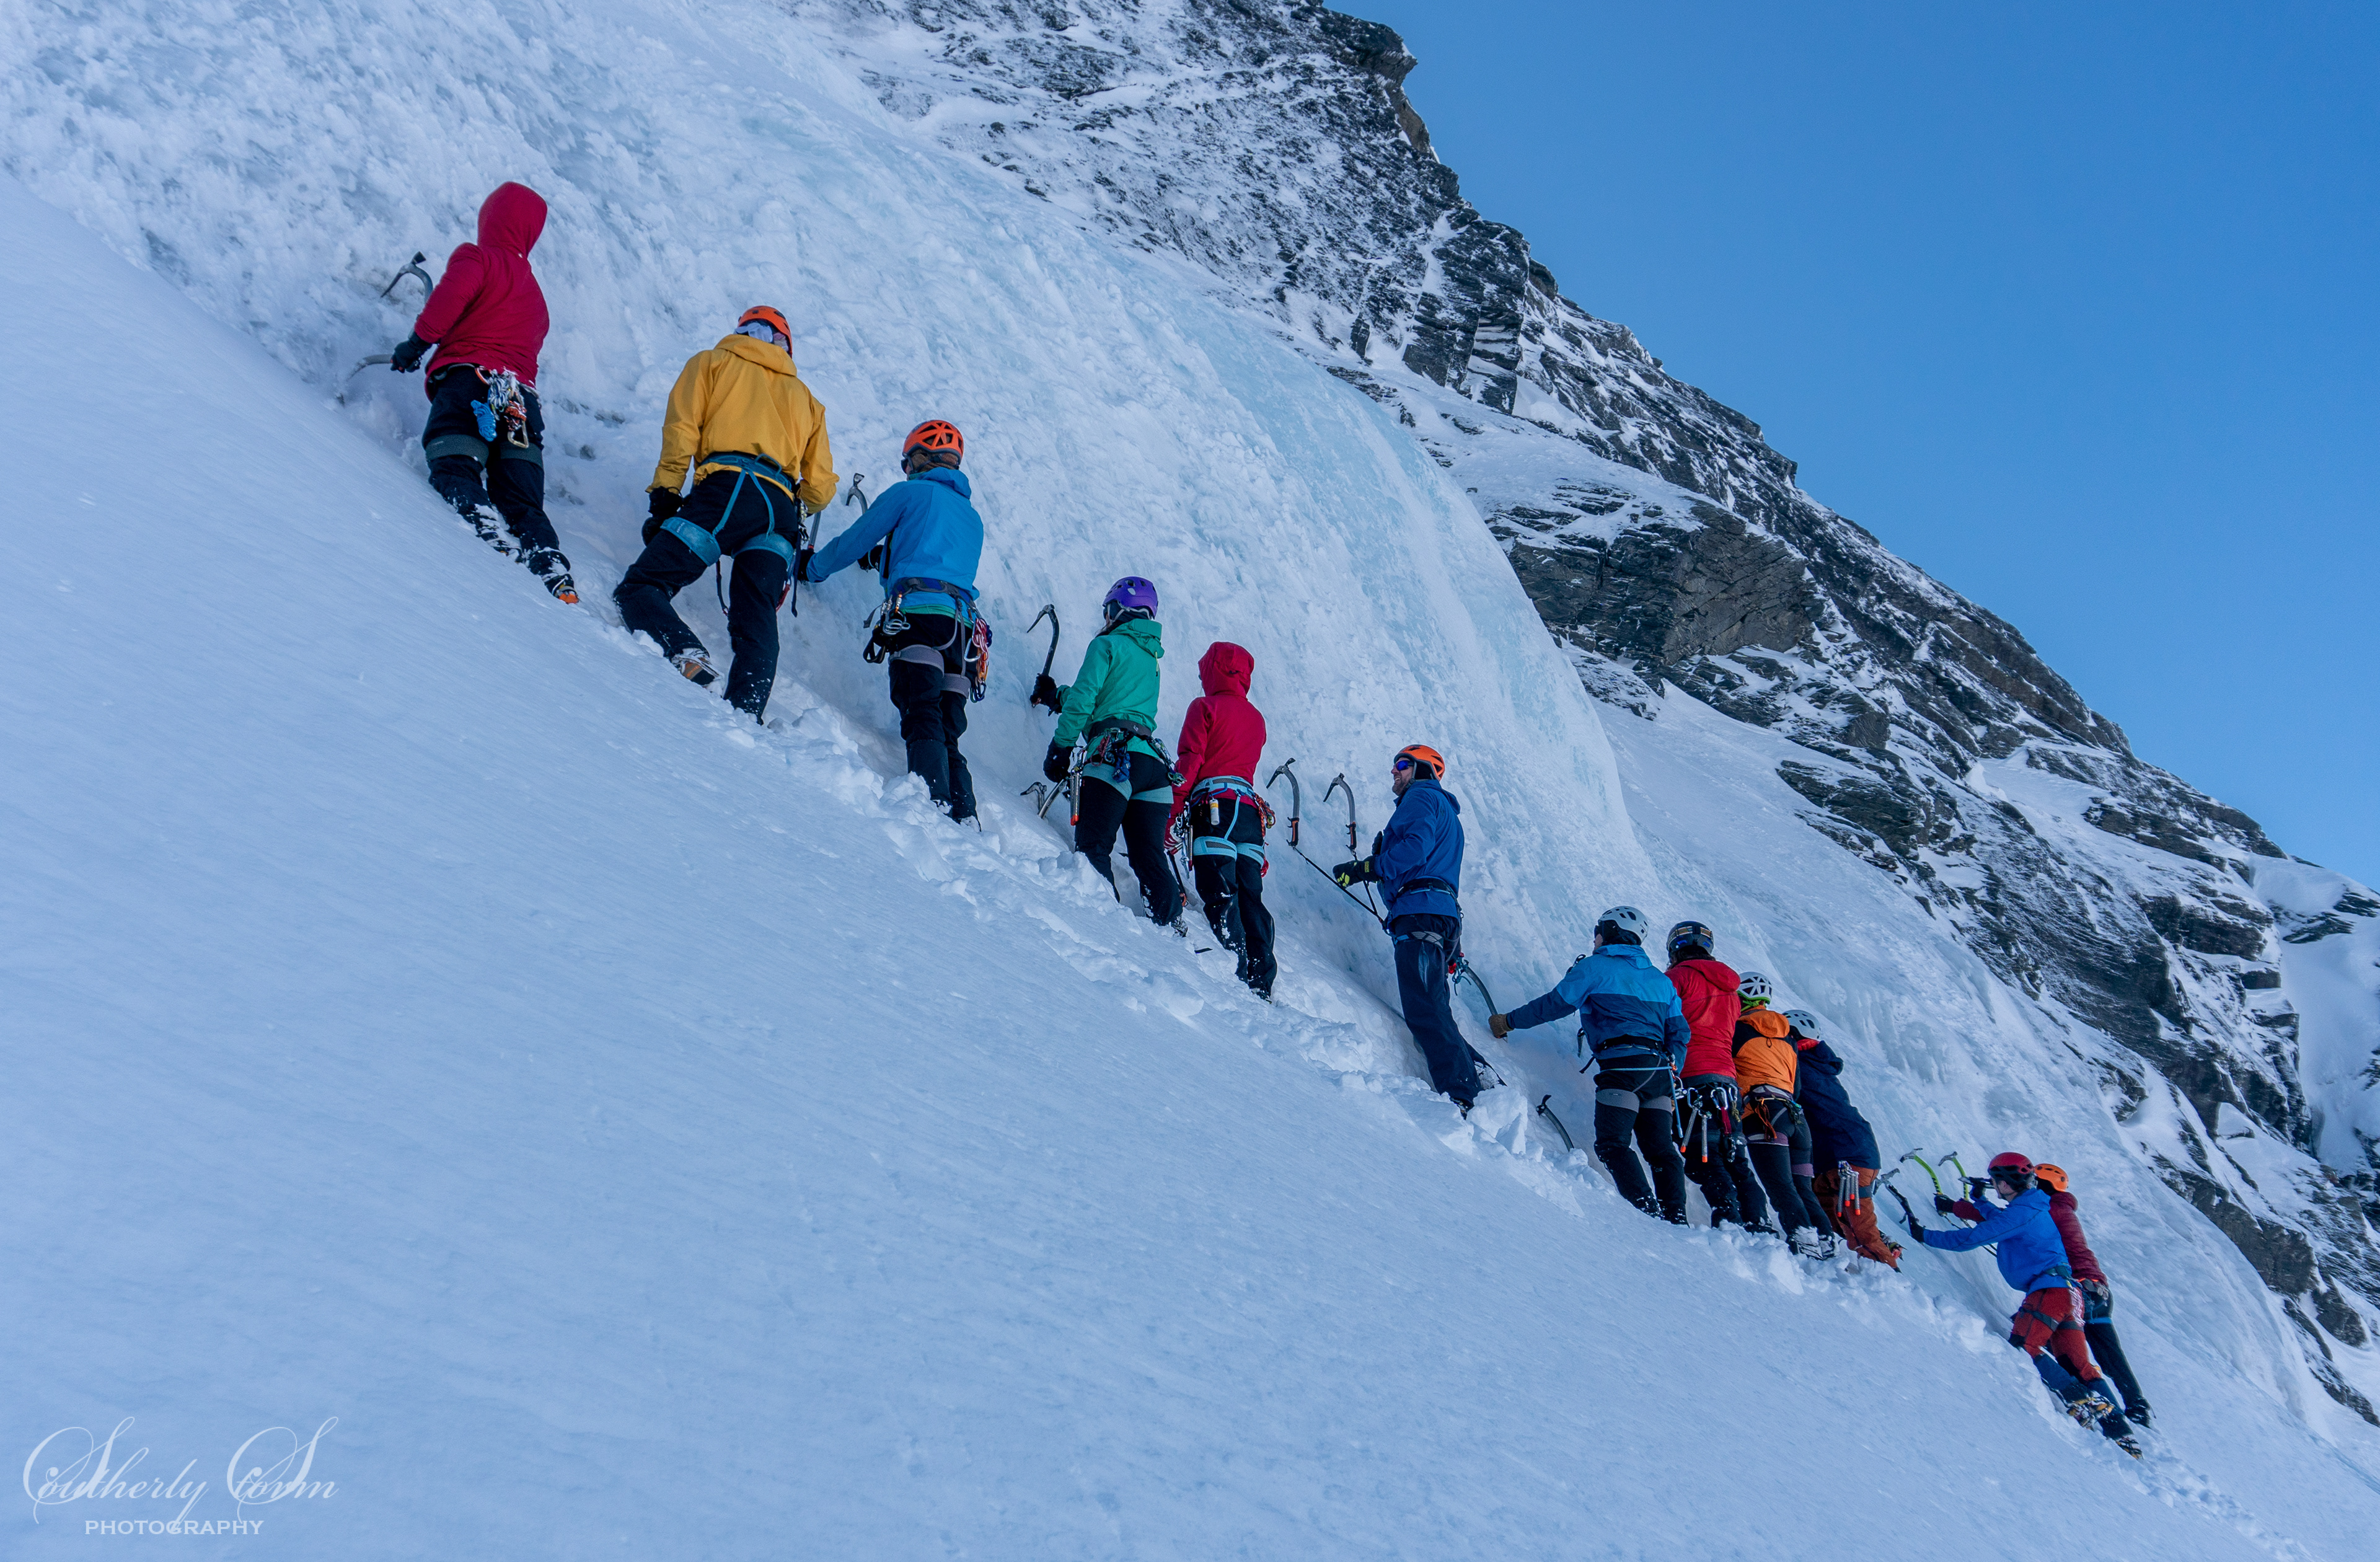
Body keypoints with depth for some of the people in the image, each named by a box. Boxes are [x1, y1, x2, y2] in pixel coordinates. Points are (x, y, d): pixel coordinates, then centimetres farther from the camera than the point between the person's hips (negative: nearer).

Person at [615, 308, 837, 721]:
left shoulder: (713, 362, 23)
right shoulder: (805, 397, 32)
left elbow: (682, 428, 5)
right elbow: (820, 488, 24)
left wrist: (664, 494, 4)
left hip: (727, 490, -4)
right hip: (782, 510, 4)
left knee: (640, 587, -5)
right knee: (756, 627, -2)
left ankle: (687, 656, -32)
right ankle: (745, 715, -23)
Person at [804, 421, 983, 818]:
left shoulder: (910, 492, 12)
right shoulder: (973, 517, 31)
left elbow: (854, 543, 15)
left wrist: (812, 567, 34)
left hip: (918, 611, -6)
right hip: (963, 626, 6)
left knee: (922, 718, -19)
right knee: (948, 733, 4)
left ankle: (933, 803, -35)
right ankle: (964, 817, -9)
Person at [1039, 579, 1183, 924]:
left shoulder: (1107, 644, 4)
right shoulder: (1150, 656, 27)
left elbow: (1083, 702, -7)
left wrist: (1060, 748, -2)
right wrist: (1055, 695, 47)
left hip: (1113, 755, -7)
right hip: (1153, 762, 7)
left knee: (1093, 847, -9)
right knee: (1151, 858, 6)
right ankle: (1172, 926, -3)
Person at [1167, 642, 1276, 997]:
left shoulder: (1205, 707, 3)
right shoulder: (1256, 717, 22)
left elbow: (1189, 762, -4)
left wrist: (1173, 815, -5)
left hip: (1215, 805, -6)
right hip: (1250, 807, 6)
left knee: (1220, 895, -12)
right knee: (1251, 896, 4)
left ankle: (1236, 978, -21)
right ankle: (1261, 984, -1)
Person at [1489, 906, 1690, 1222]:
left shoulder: (1595, 967, 6)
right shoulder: (1661, 980, 25)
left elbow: (1556, 1004, 4)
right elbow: (1680, 1033, 22)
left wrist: (1509, 1022, 15)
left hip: (1622, 1063, -7)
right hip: (1660, 1069, 7)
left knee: (1612, 1144, -8)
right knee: (1661, 1148, 9)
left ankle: (1648, 1210, -22)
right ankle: (1676, 1218, -2)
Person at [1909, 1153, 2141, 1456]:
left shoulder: (2020, 1212, -9)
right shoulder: (2031, 1208, 20)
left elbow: (1973, 1238, -13)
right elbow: (1998, 1218, 42)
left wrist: (1925, 1236, -3)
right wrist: (1957, 1206, 51)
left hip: (2049, 1290, -10)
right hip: (2067, 1292, 10)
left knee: (2023, 1347, -16)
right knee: (2078, 1366, 5)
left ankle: (2081, 1401, -20)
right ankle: (2122, 1432, 0)